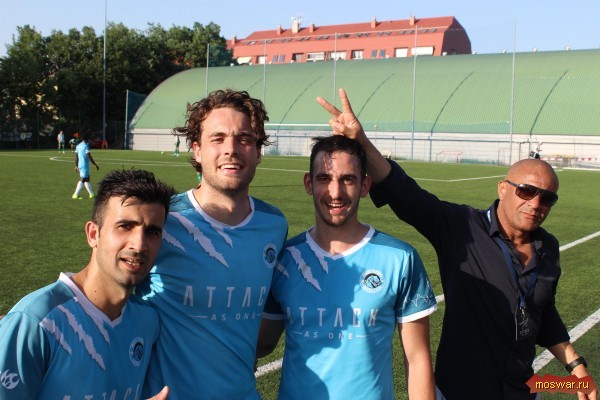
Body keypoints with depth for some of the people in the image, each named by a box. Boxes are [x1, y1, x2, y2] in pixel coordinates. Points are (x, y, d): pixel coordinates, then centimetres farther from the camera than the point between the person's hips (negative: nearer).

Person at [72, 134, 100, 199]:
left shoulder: (78, 146, 12)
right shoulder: (86, 146, -11)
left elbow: (76, 157, 15)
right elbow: (89, 157, -16)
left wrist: (76, 166, 23)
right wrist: (96, 165, -11)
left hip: (80, 165, 9)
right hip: (85, 165, -9)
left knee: (87, 180, 14)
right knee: (82, 180, -7)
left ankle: (91, 194, 18)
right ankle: (76, 194, -10)